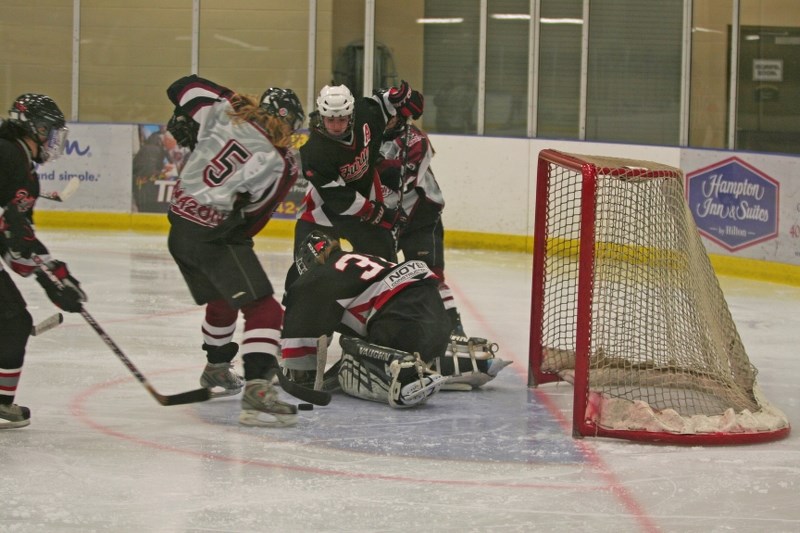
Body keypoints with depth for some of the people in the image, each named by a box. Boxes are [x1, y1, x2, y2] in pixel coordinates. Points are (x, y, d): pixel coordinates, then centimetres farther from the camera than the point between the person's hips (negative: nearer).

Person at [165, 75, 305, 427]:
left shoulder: (226, 112, 0)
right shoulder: (282, 166, -12)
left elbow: (183, 88, 10)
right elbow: (251, 220, -10)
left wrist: (184, 122, 23)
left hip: (180, 222, 8)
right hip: (216, 236, -8)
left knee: (221, 299, 29)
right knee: (263, 308, -10)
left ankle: (216, 370, 48)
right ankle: (257, 390, -26)